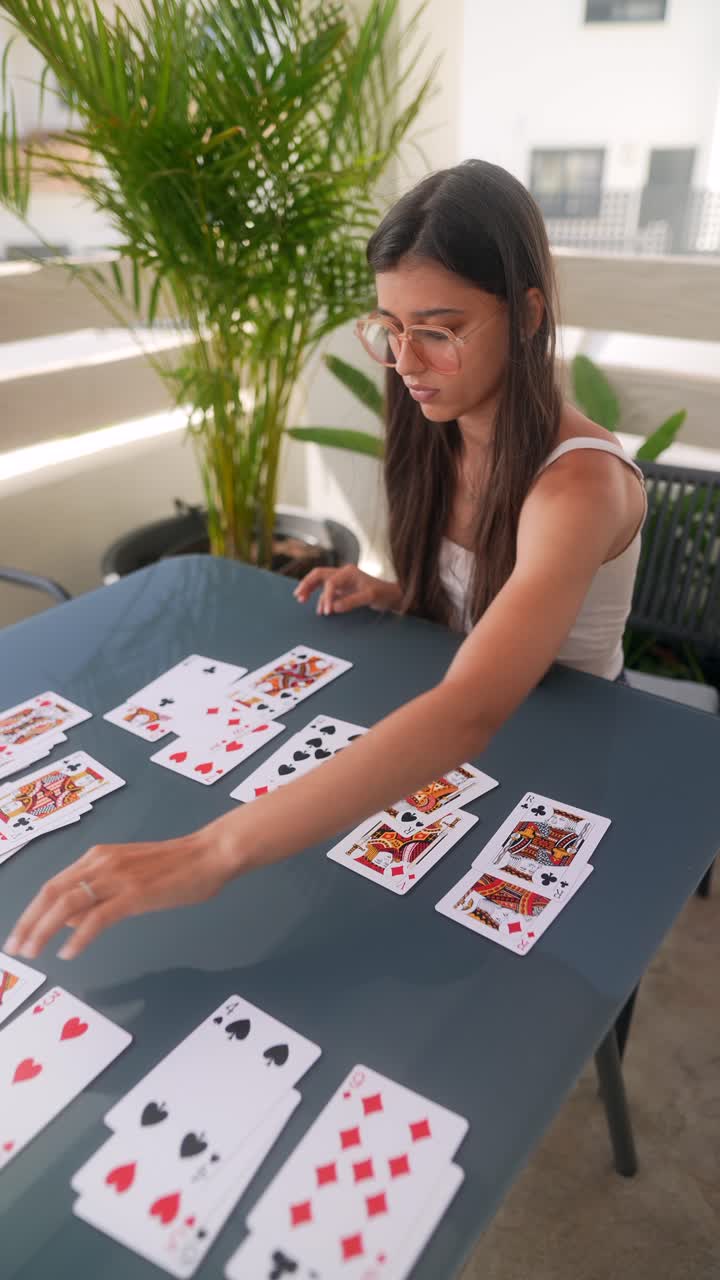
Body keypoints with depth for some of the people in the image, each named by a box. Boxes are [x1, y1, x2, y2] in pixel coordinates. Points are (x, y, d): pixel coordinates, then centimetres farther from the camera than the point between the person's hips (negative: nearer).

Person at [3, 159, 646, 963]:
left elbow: (467, 715, -45)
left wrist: (210, 853, -51)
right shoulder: (442, 436, -6)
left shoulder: (580, 482, -31)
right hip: (470, 736, 6)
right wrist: (388, 595, -12)